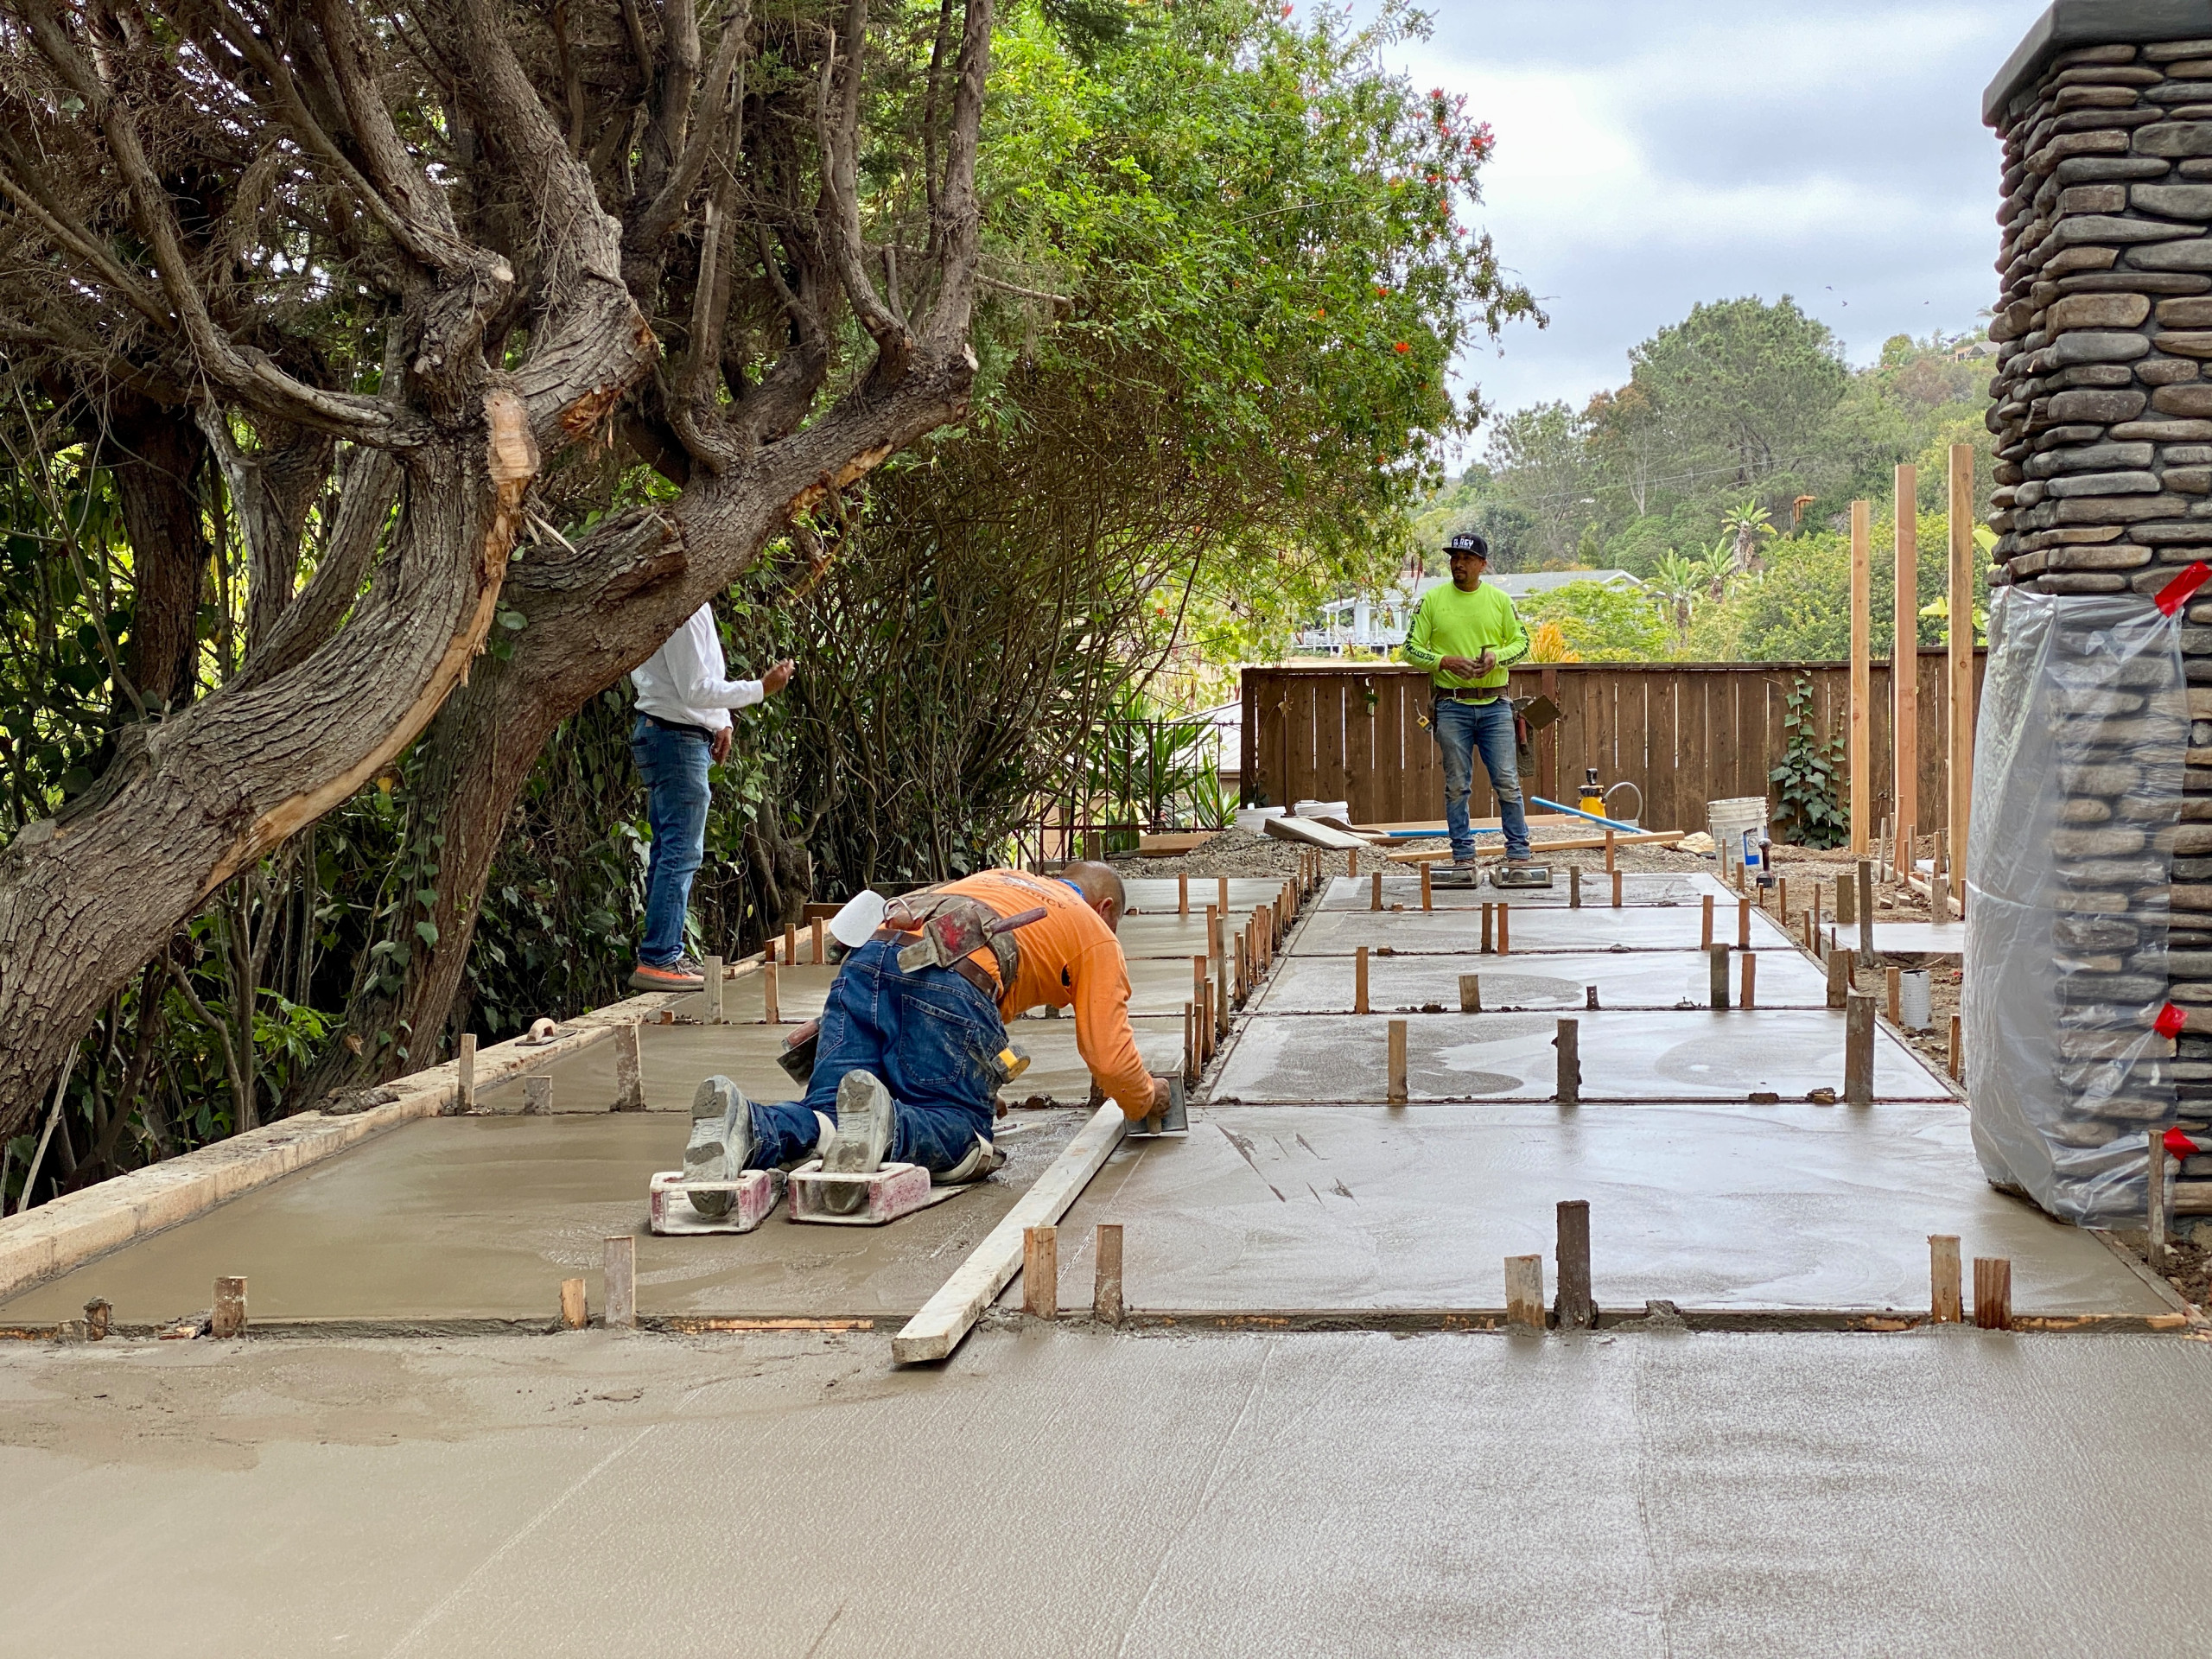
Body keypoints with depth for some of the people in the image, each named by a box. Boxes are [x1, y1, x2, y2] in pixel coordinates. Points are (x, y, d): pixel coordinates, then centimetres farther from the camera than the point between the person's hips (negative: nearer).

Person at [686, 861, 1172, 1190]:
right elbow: (1109, 1056, 17)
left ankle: (746, 1127, -29)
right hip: (953, 981, -5)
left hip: (868, 958, 6)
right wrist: (1146, 1100, 40)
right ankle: (882, 1125, -28)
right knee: (966, 1137, 3)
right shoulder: (1096, 933, 26)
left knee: (825, 1117, 3)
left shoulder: (992, 878, 43)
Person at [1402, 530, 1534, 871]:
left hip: (1495, 705, 1)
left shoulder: (1499, 600, 6)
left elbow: (1522, 642, 9)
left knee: (1507, 782, 0)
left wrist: (1496, 656, -11)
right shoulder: (1432, 600, 3)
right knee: (1457, 786, 3)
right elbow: (1412, 648, 2)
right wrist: (1445, 661, -14)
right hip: (1452, 706, -1)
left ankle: (1518, 851, 8)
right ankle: (1463, 855, 10)